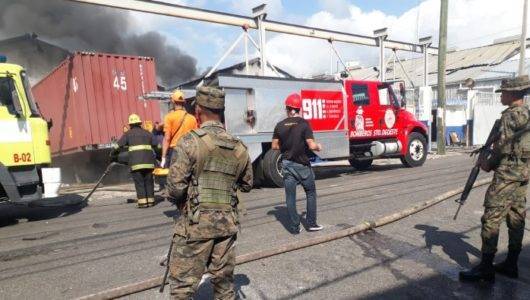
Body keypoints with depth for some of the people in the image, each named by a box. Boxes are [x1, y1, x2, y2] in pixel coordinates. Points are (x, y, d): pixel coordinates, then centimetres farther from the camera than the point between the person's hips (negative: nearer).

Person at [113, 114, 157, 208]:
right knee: (149, 181, 9)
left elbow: (118, 146, 5)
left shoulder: (128, 133, 8)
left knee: (139, 182, 0)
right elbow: (156, 145, 14)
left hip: (136, 162, -3)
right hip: (148, 161, 3)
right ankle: (150, 200, 9)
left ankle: (142, 202, -3)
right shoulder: (147, 133, 17)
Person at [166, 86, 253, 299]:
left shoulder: (190, 142, -11)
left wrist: (180, 203, 7)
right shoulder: (239, 147, 4)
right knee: (224, 279, 16)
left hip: (196, 223, -4)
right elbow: (247, 185, 14)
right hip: (227, 222, 5)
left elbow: (175, 186, -14)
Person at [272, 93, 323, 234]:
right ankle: (311, 224, 18)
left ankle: (295, 227, 13)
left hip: (287, 165, 3)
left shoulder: (280, 126, -2)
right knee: (311, 193, 15)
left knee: (290, 197, 8)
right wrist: (318, 147, 5)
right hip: (302, 165, -2)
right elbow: (311, 146, -16)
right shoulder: (304, 124, -11)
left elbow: (275, 146, 4)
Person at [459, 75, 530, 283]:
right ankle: (511, 265, 23)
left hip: (507, 172, -10)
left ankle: (486, 268, -6)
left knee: (492, 217, -8)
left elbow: (502, 145, -17)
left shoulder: (510, 115, -13)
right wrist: (492, 151, 17)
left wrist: (489, 163, -5)